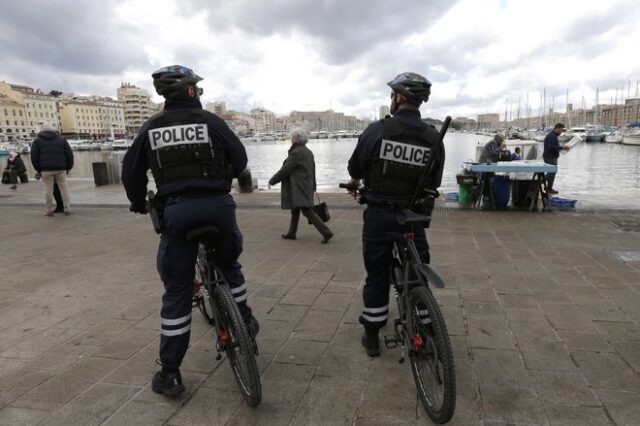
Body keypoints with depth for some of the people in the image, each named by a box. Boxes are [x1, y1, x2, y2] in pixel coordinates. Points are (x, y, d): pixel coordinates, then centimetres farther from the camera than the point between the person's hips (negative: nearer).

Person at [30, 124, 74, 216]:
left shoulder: (37, 140, 12)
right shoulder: (61, 139, 15)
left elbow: (34, 157, 5)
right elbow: (69, 154, 9)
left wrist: (38, 169, 12)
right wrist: (68, 167, 16)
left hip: (46, 169, -1)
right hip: (60, 168, 1)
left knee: (48, 189, 3)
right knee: (63, 188, 4)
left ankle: (49, 210, 4)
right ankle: (67, 208, 3)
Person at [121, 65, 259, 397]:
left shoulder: (151, 127, 9)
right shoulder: (211, 121, 3)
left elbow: (131, 172, 12)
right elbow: (240, 158, 6)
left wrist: (139, 204, 29)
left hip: (176, 210, 1)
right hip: (217, 205, -1)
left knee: (176, 292, 9)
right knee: (229, 264, 29)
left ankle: (169, 374, 16)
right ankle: (245, 320, 33)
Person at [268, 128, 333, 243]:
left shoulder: (296, 153, -16)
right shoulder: (308, 152, 11)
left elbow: (285, 170, -15)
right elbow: (313, 171, 16)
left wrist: (272, 181, -3)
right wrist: (313, 187, 23)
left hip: (298, 188, -10)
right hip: (307, 185, 10)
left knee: (307, 212, -11)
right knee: (295, 210, 20)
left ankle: (326, 232, -15)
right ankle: (291, 233, 31)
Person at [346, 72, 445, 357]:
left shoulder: (377, 130, -9)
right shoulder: (434, 138, -1)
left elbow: (355, 171, 0)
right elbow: (434, 184, 4)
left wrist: (354, 184, 23)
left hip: (378, 215, -1)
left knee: (376, 275, 11)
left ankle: (372, 337, 22)